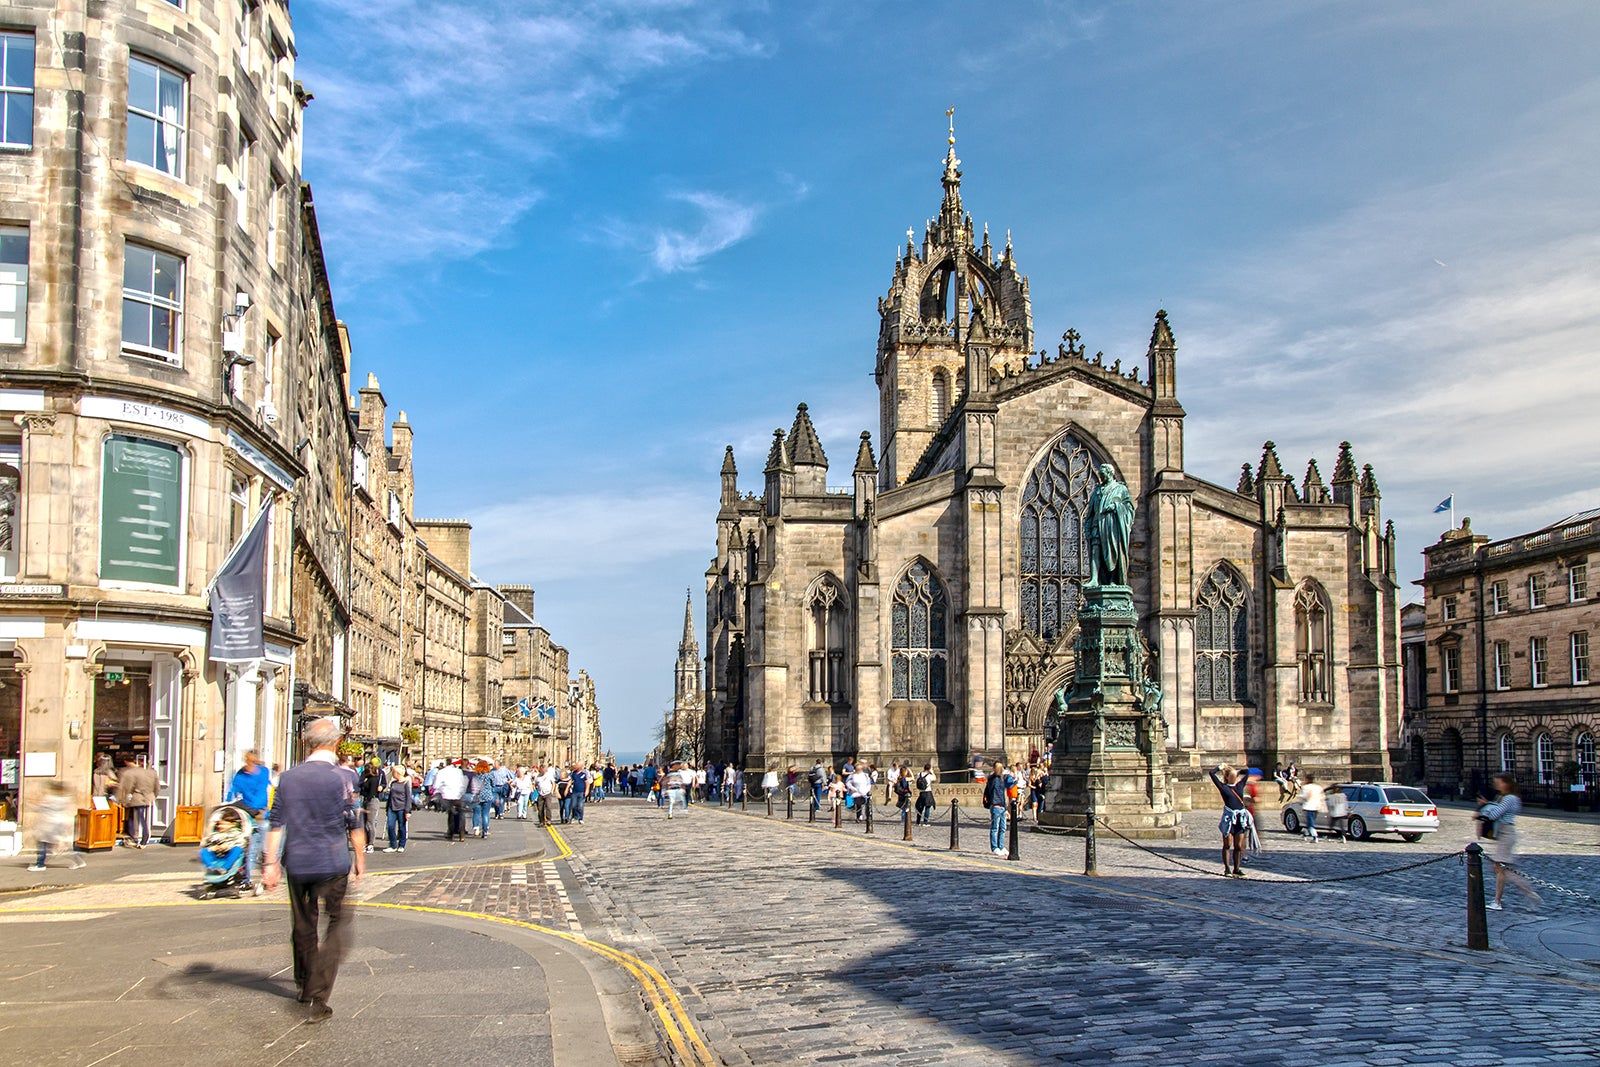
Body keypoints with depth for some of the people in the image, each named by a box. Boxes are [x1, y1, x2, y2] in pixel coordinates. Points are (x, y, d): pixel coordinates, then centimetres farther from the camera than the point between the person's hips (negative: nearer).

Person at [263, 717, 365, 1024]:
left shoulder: (289, 777, 1)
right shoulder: (341, 778, -11)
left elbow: (276, 824, 2)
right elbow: (354, 826, -6)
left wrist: (271, 863, 7)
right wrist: (360, 860, 7)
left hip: (297, 864, 5)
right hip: (332, 866, -4)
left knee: (303, 925, 19)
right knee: (338, 925, 4)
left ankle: (303, 985, 37)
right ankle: (317, 998, -6)